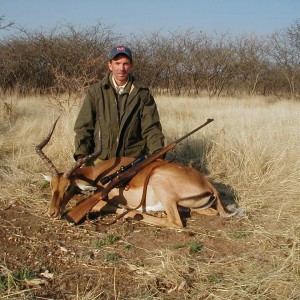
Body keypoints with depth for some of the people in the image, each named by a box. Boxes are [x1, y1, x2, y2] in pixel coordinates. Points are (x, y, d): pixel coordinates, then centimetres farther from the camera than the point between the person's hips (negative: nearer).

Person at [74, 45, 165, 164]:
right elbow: (83, 126, 1)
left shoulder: (143, 92, 1)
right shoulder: (95, 91, 1)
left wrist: (157, 154, -17)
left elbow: (151, 128, -2)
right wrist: (81, 156, -10)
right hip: (101, 158, 0)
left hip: (134, 158, 0)